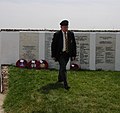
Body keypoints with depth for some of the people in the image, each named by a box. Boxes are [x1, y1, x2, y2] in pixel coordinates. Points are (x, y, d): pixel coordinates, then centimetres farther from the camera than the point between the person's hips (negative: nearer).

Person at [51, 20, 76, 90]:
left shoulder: (71, 34, 0)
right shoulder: (57, 34, -9)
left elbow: (74, 44, 5)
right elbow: (53, 45, -5)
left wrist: (74, 55, 1)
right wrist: (53, 55, -8)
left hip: (67, 54, 4)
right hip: (60, 54, -4)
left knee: (62, 67, 20)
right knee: (63, 68, -10)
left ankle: (60, 78, 42)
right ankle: (65, 84, -9)